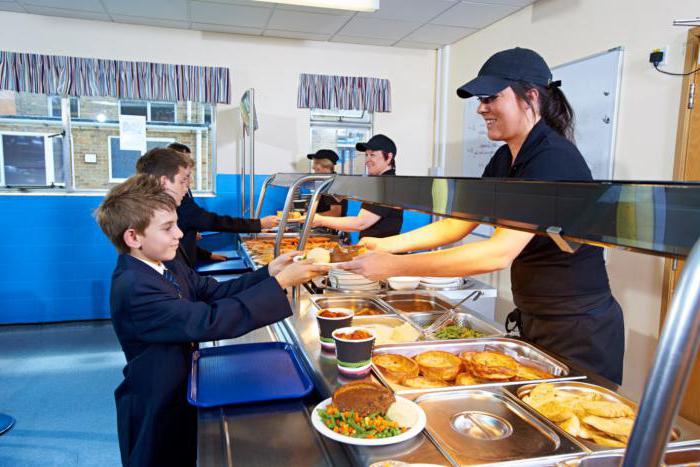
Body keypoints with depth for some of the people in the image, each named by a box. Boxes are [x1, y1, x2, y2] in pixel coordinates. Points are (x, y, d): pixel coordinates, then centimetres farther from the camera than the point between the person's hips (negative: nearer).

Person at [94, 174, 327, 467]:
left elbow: (214, 291, -4)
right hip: (155, 410, -8)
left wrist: (269, 272, -18)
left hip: (178, 392, 8)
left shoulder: (165, 266, -4)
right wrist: (280, 284, -36)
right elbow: (211, 321, -38)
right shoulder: (133, 288, -32)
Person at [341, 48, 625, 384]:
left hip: (579, 332, -8)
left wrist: (394, 265, -33)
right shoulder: (504, 160, 4)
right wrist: (384, 245, -6)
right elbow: (456, 224, 6)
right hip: (534, 323, 8)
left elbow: (500, 252, -33)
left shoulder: (553, 158, -24)